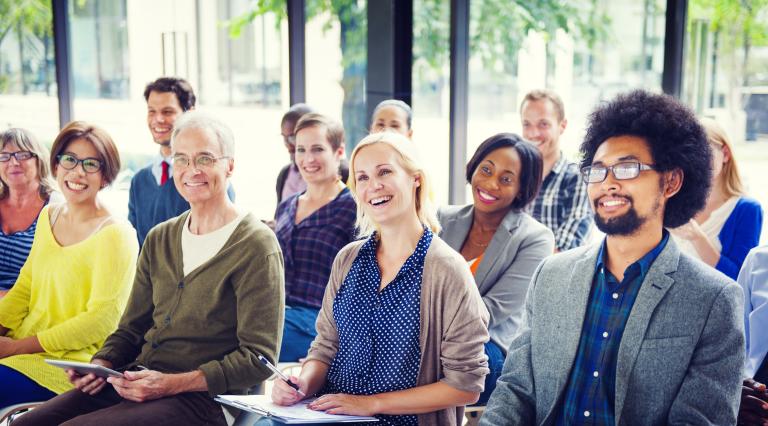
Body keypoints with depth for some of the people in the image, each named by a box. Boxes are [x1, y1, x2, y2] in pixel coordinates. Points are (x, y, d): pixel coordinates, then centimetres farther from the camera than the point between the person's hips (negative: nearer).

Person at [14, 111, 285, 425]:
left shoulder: (256, 246, -7)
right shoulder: (159, 239, 15)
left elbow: (258, 358, -12)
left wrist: (173, 383, -19)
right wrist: (101, 364, -1)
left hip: (203, 398, -6)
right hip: (135, 384, 6)